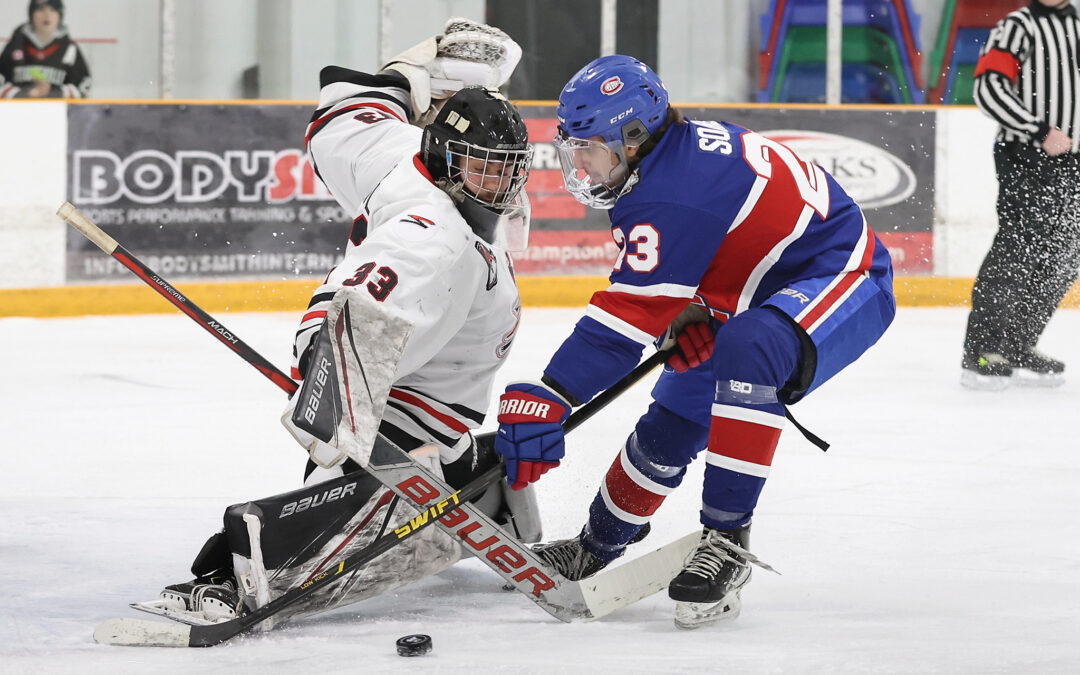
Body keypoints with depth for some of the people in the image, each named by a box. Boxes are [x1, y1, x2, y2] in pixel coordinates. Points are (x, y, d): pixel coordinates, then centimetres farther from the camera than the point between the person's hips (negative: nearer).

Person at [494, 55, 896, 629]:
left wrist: (548, 400, -35)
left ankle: (726, 539, -33)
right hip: (754, 294, 11)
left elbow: (624, 321, -33)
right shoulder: (679, 146, -2)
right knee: (670, 423, 11)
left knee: (750, 350, -40)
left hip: (842, 280, -11)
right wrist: (687, 314, -4)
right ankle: (596, 549, 32)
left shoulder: (670, 200, -31)